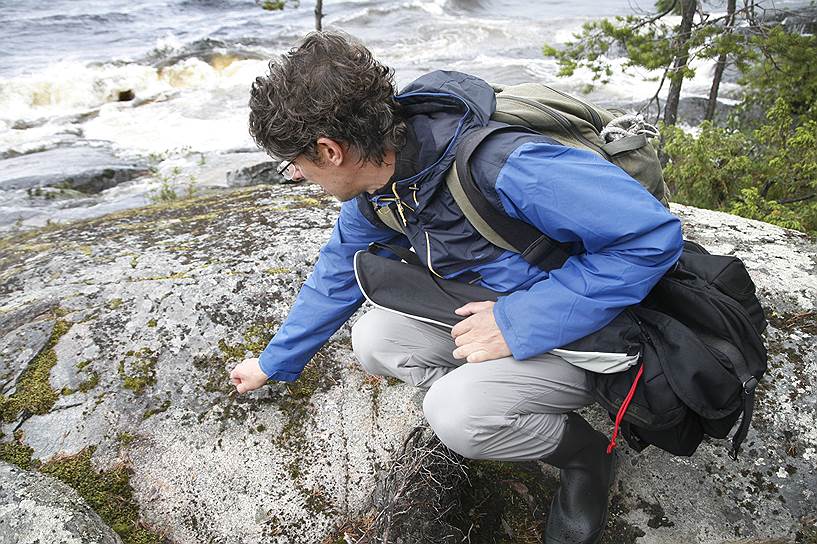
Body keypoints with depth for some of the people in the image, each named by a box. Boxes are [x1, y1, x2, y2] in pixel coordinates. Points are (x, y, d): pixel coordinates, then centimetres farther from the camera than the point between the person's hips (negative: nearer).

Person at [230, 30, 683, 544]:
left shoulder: (503, 166, -35)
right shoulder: (378, 180, -7)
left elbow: (654, 235, -32)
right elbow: (336, 277, 8)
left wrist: (519, 320, -32)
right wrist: (274, 364, 18)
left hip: (589, 329, -7)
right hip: (501, 314, 7)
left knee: (455, 412, -27)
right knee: (373, 339, -5)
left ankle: (585, 451, 1)